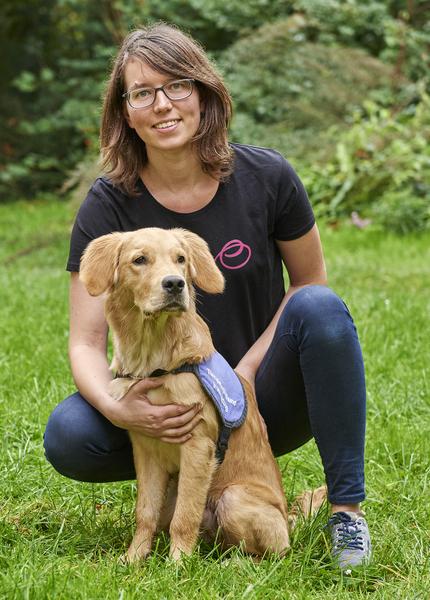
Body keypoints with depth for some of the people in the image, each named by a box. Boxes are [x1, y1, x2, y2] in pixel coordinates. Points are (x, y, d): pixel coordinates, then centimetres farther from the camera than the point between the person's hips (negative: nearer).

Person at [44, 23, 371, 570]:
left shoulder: (266, 177, -9)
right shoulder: (109, 206, -9)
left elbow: (309, 282, 3)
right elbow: (86, 341, -11)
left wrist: (248, 370, -12)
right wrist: (117, 409, -33)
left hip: (263, 398, 0)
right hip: (169, 409, 0)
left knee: (322, 308, -28)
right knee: (68, 437, -26)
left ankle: (346, 506, -18)